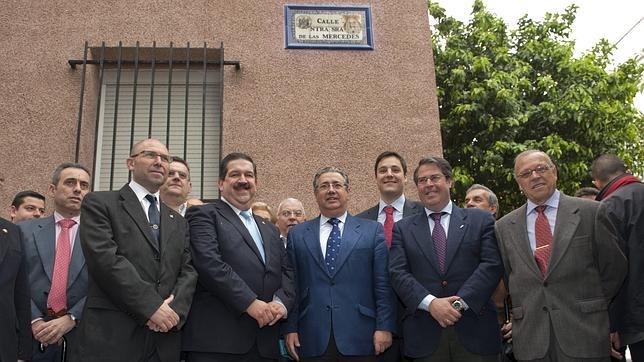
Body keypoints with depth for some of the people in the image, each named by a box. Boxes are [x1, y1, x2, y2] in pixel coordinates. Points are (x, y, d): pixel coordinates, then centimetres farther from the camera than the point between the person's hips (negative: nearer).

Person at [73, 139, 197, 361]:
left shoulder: (178, 222, 19)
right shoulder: (100, 203, 2)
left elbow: (189, 270, 9)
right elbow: (104, 258, -12)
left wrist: (174, 309, -10)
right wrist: (151, 306, -16)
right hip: (111, 335, -5)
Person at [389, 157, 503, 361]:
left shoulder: (481, 220, 8)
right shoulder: (402, 228, 10)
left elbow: (493, 265, -2)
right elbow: (398, 273, 0)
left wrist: (461, 302, -13)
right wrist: (431, 303, -15)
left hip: (475, 330, 0)